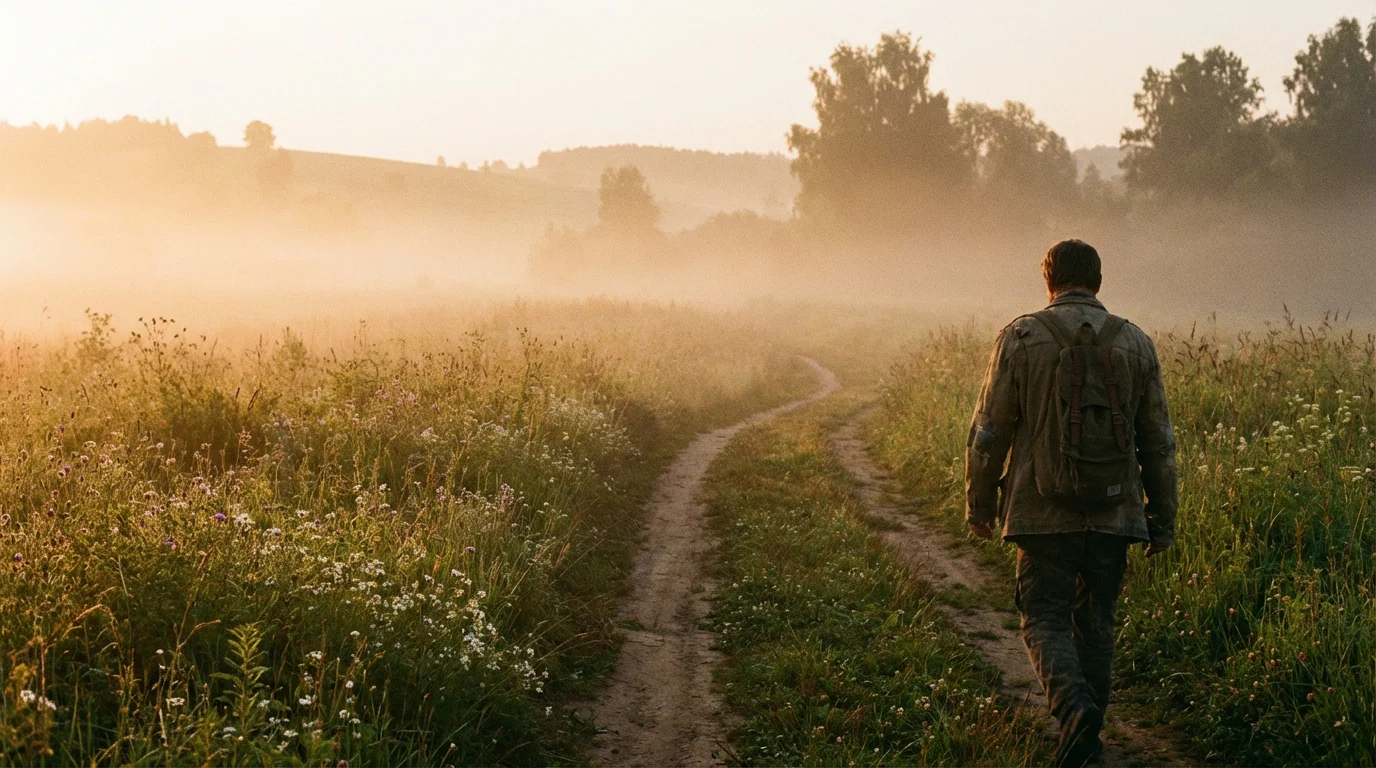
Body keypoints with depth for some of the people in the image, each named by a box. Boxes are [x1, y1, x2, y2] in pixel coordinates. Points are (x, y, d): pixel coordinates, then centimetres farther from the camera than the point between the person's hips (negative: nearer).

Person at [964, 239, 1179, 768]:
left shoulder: (1021, 337, -3)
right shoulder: (1136, 343, 4)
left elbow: (990, 431, -2)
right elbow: (1159, 442, 6)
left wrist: (978, 504, 9)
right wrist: (1163, 520, 15)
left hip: (1044, 514, -3)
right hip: (1113, 515, 3)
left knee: (1046, 621, 5)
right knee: (1095, 622, 16)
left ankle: (1075, 705, -22)